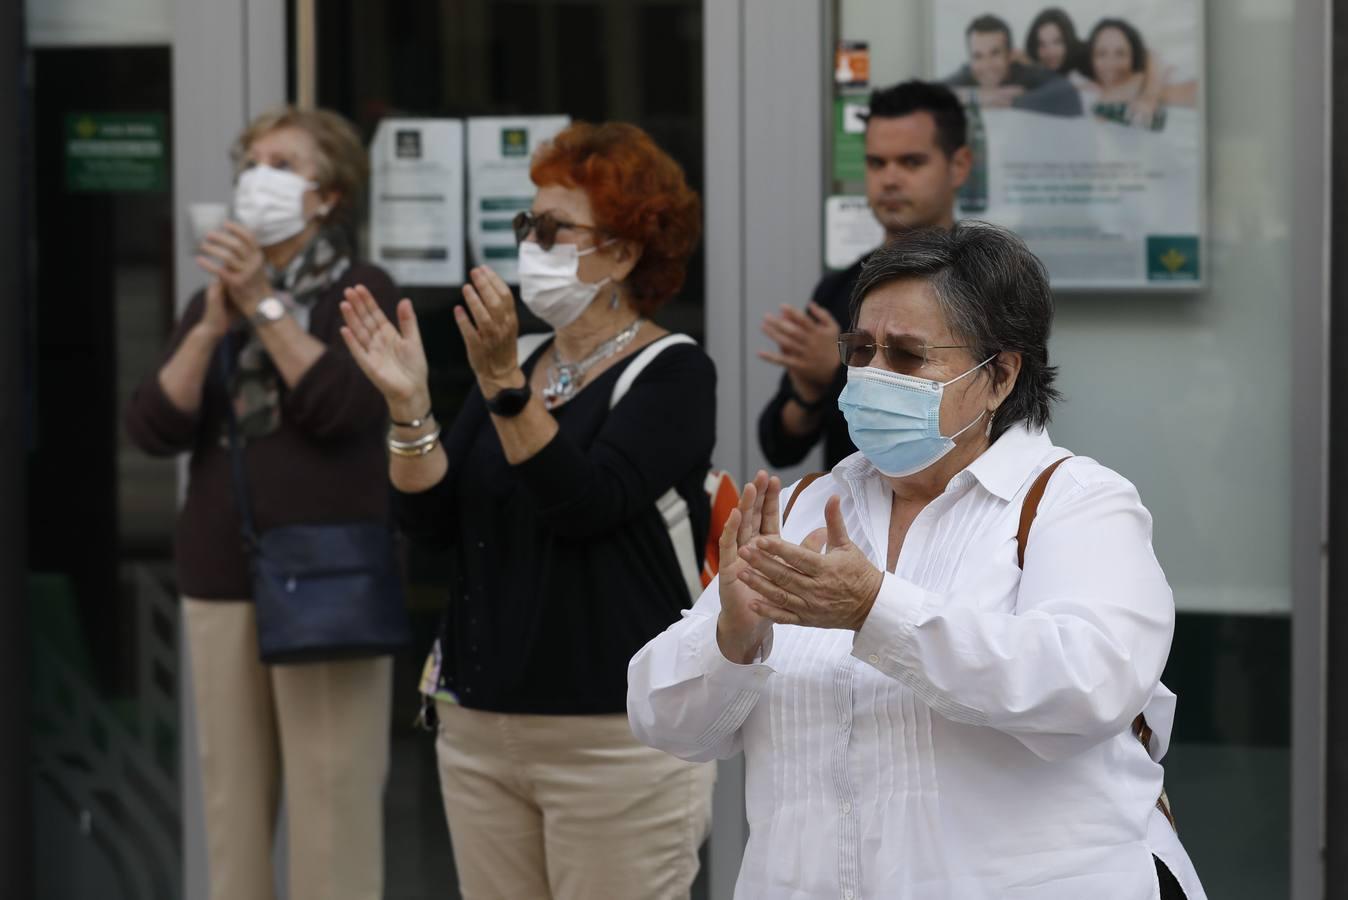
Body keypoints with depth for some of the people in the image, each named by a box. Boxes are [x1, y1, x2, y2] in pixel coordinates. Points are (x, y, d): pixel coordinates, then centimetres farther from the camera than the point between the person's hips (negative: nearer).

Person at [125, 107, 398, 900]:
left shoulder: (363, 291, 3)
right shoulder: (212, 303, 16)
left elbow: (344, 408, -14)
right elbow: (155, 428, 3)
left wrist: (267, 306, -12)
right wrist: (214, 323, -9)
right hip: (221, 584, 5)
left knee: (332, 804, -7)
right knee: (232, 805, 5)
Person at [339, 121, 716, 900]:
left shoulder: (672, 374, -6)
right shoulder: (519, 366, 14)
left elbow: (585, 502, -20)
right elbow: (430, 518, 7)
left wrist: (503, 382, -26)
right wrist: (409, 404, -8)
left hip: (613, 738, -7)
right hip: (481, 725, 7)